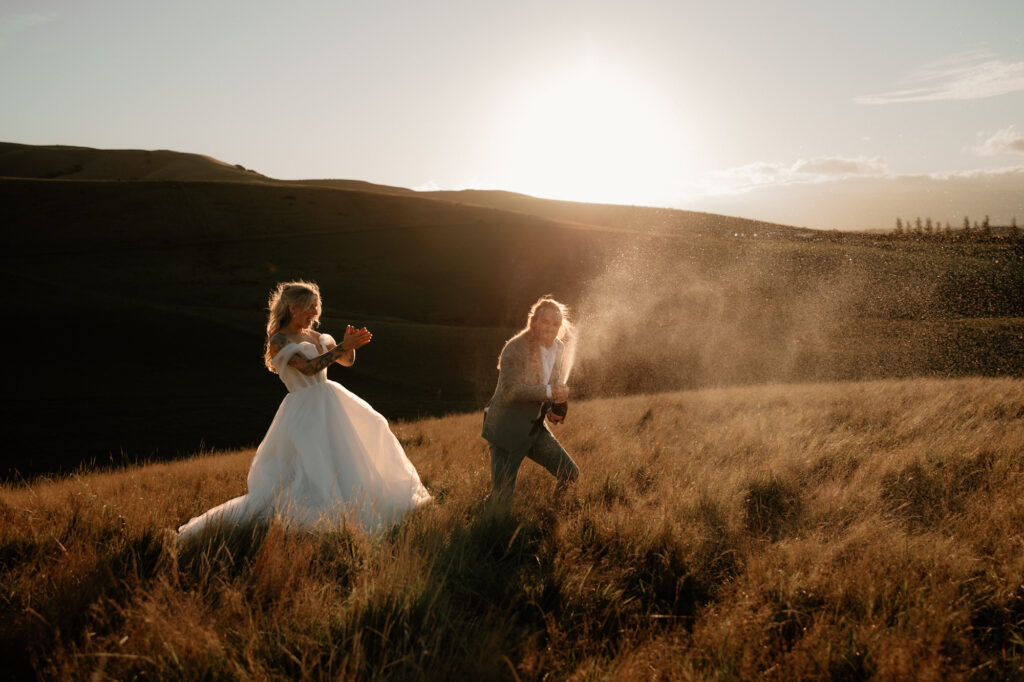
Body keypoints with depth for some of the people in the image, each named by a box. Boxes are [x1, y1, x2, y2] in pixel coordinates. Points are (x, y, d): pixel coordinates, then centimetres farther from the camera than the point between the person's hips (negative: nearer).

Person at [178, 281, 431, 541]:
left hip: (328, 405, 9)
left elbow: (346, 361, 13)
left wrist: (351, 345, -9)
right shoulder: (279, 340, -11)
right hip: (303, 414, -9)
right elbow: (309, 367, -25)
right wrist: (342, 346, -24)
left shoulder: (314, 336, 11)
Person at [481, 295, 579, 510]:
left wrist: (558, 398, 1)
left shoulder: (558, 348, 3)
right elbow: (509, 391, -30)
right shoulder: (515, 348, -20)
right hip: (507, 430, -7)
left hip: (535, 428, 7)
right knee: (502, 496, -4)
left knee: (570, 474, 8)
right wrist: (548, 392, -33)